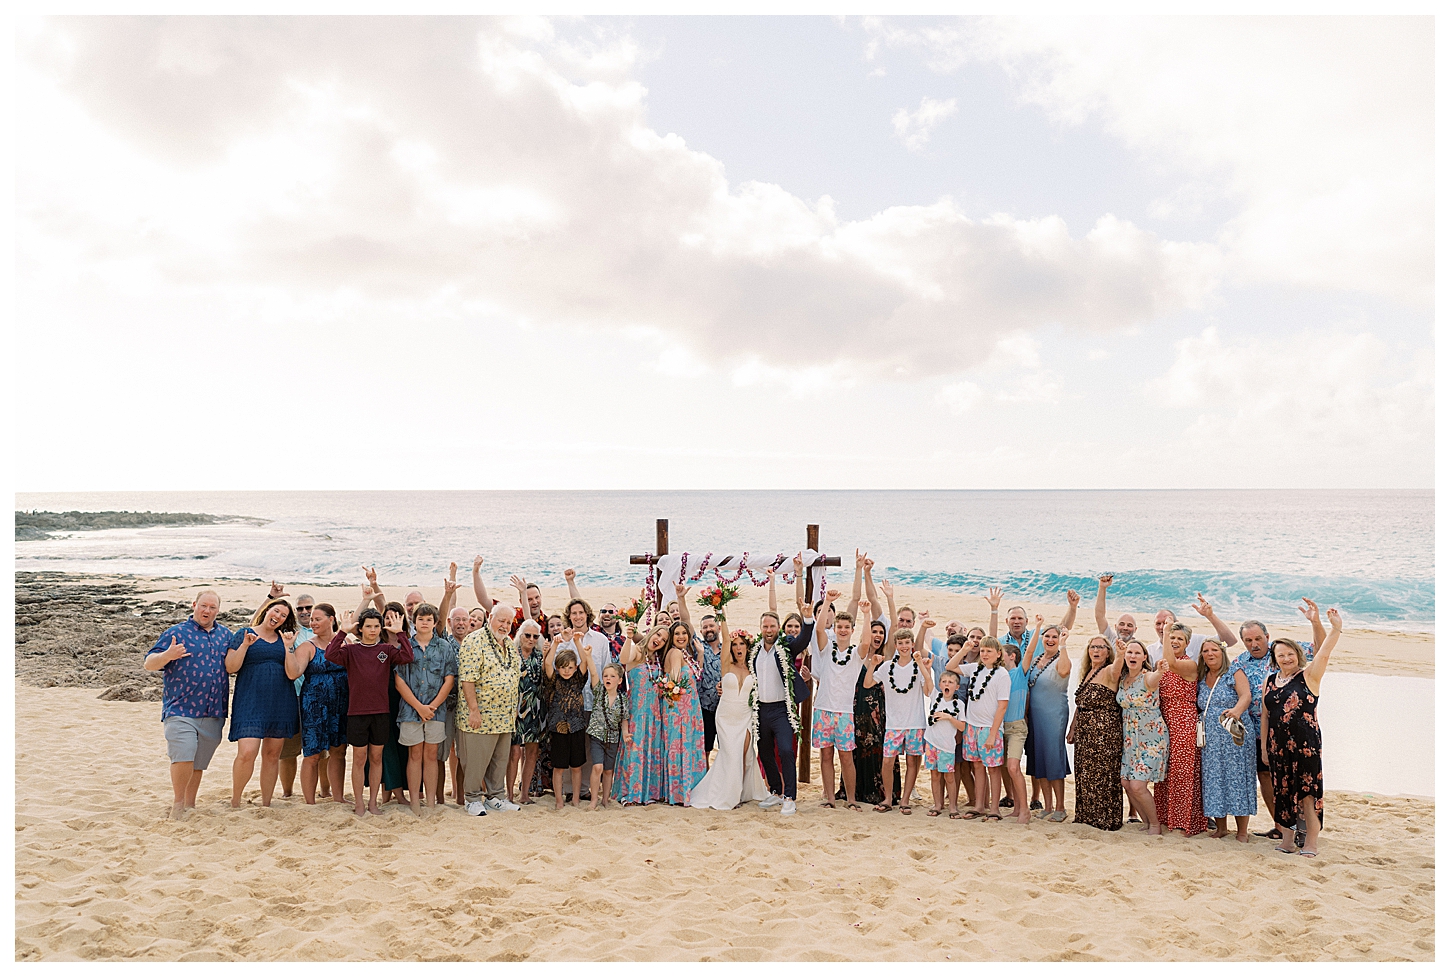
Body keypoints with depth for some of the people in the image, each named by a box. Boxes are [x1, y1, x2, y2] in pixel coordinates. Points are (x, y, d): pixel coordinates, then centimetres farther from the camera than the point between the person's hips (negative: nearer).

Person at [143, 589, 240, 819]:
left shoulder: (225, 635, 15)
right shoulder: (176, 633, 2)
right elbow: (148, 663, -4)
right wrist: (167, 655, -25)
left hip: (214, 712, 4)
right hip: (181, 709, -4)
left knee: (199, 762, 11)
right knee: (184, 757, -15)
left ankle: (190, 805, 24)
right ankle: (177, 805, 2)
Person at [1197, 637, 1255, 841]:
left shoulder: (1235, 673, -2)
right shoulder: (1202, 680, 13)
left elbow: (1246, 696, -19)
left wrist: (1236, 710, -39)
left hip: (1234, 738, -5)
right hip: (1210, 741, 5)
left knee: (1236, 779, -4)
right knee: (1213, 780, 4)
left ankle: (1242, 832, 3)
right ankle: (1221, 827, 15)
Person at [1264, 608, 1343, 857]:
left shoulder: (1309, 676, -1)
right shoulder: (1270, 681, 12)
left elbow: (1324, 653, -16)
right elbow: (1265, 715, 15)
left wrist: (1335, 629, -30)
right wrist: (1264, 744, 12)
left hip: (1305, 743, -4)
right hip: (1278, 745, 5)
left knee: (1308, 791, -2)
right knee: (1282, 792, 8)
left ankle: (1311, 843, 6)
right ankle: (1286, 840, 18)